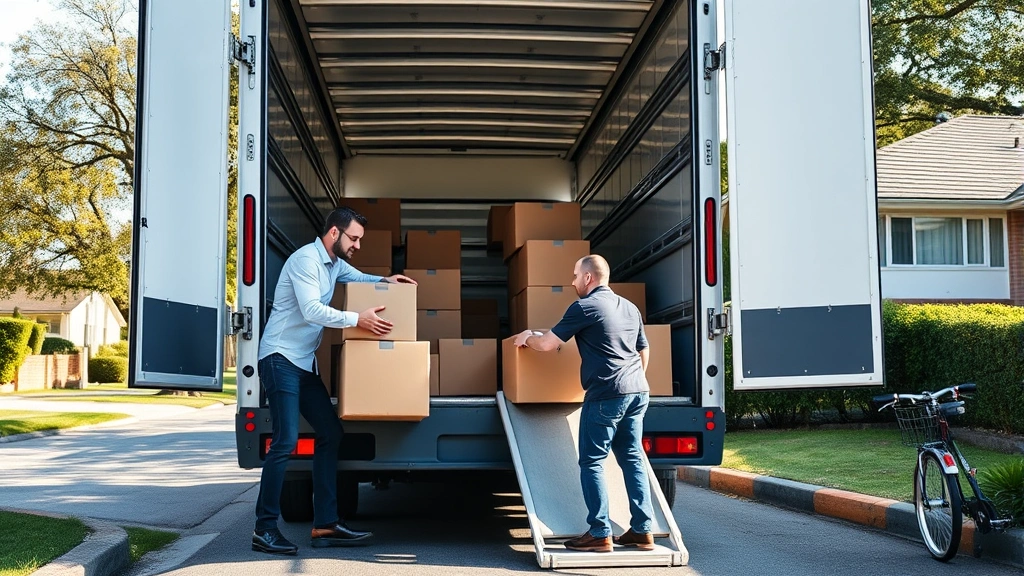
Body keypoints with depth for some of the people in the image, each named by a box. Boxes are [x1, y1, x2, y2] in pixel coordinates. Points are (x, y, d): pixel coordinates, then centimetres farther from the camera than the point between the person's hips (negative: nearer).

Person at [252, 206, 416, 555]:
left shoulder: (336, 264, 15)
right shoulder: (306, 259, -15)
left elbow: (358, 277, 34)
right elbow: (312, 310, -25)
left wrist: (385, 281, 14)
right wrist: (357, 320, -26)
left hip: (306, 363, 10)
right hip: (281, 358, -10)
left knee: (330, 433, 5)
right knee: (286, 440, -16)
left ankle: (325, 525, 7)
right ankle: (264, 528, -7)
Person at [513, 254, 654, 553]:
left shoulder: (584, 307, -6)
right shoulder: (629, 307, 17)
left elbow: (546, 343, -4)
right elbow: (644, 351, 25)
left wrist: (527, 336, 17)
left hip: (606, 394, -8)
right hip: (638, 392, 8)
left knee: (592, 462, 0)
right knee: (632, 459, 10)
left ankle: (600, 534, -1)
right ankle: (642, 531, 10)